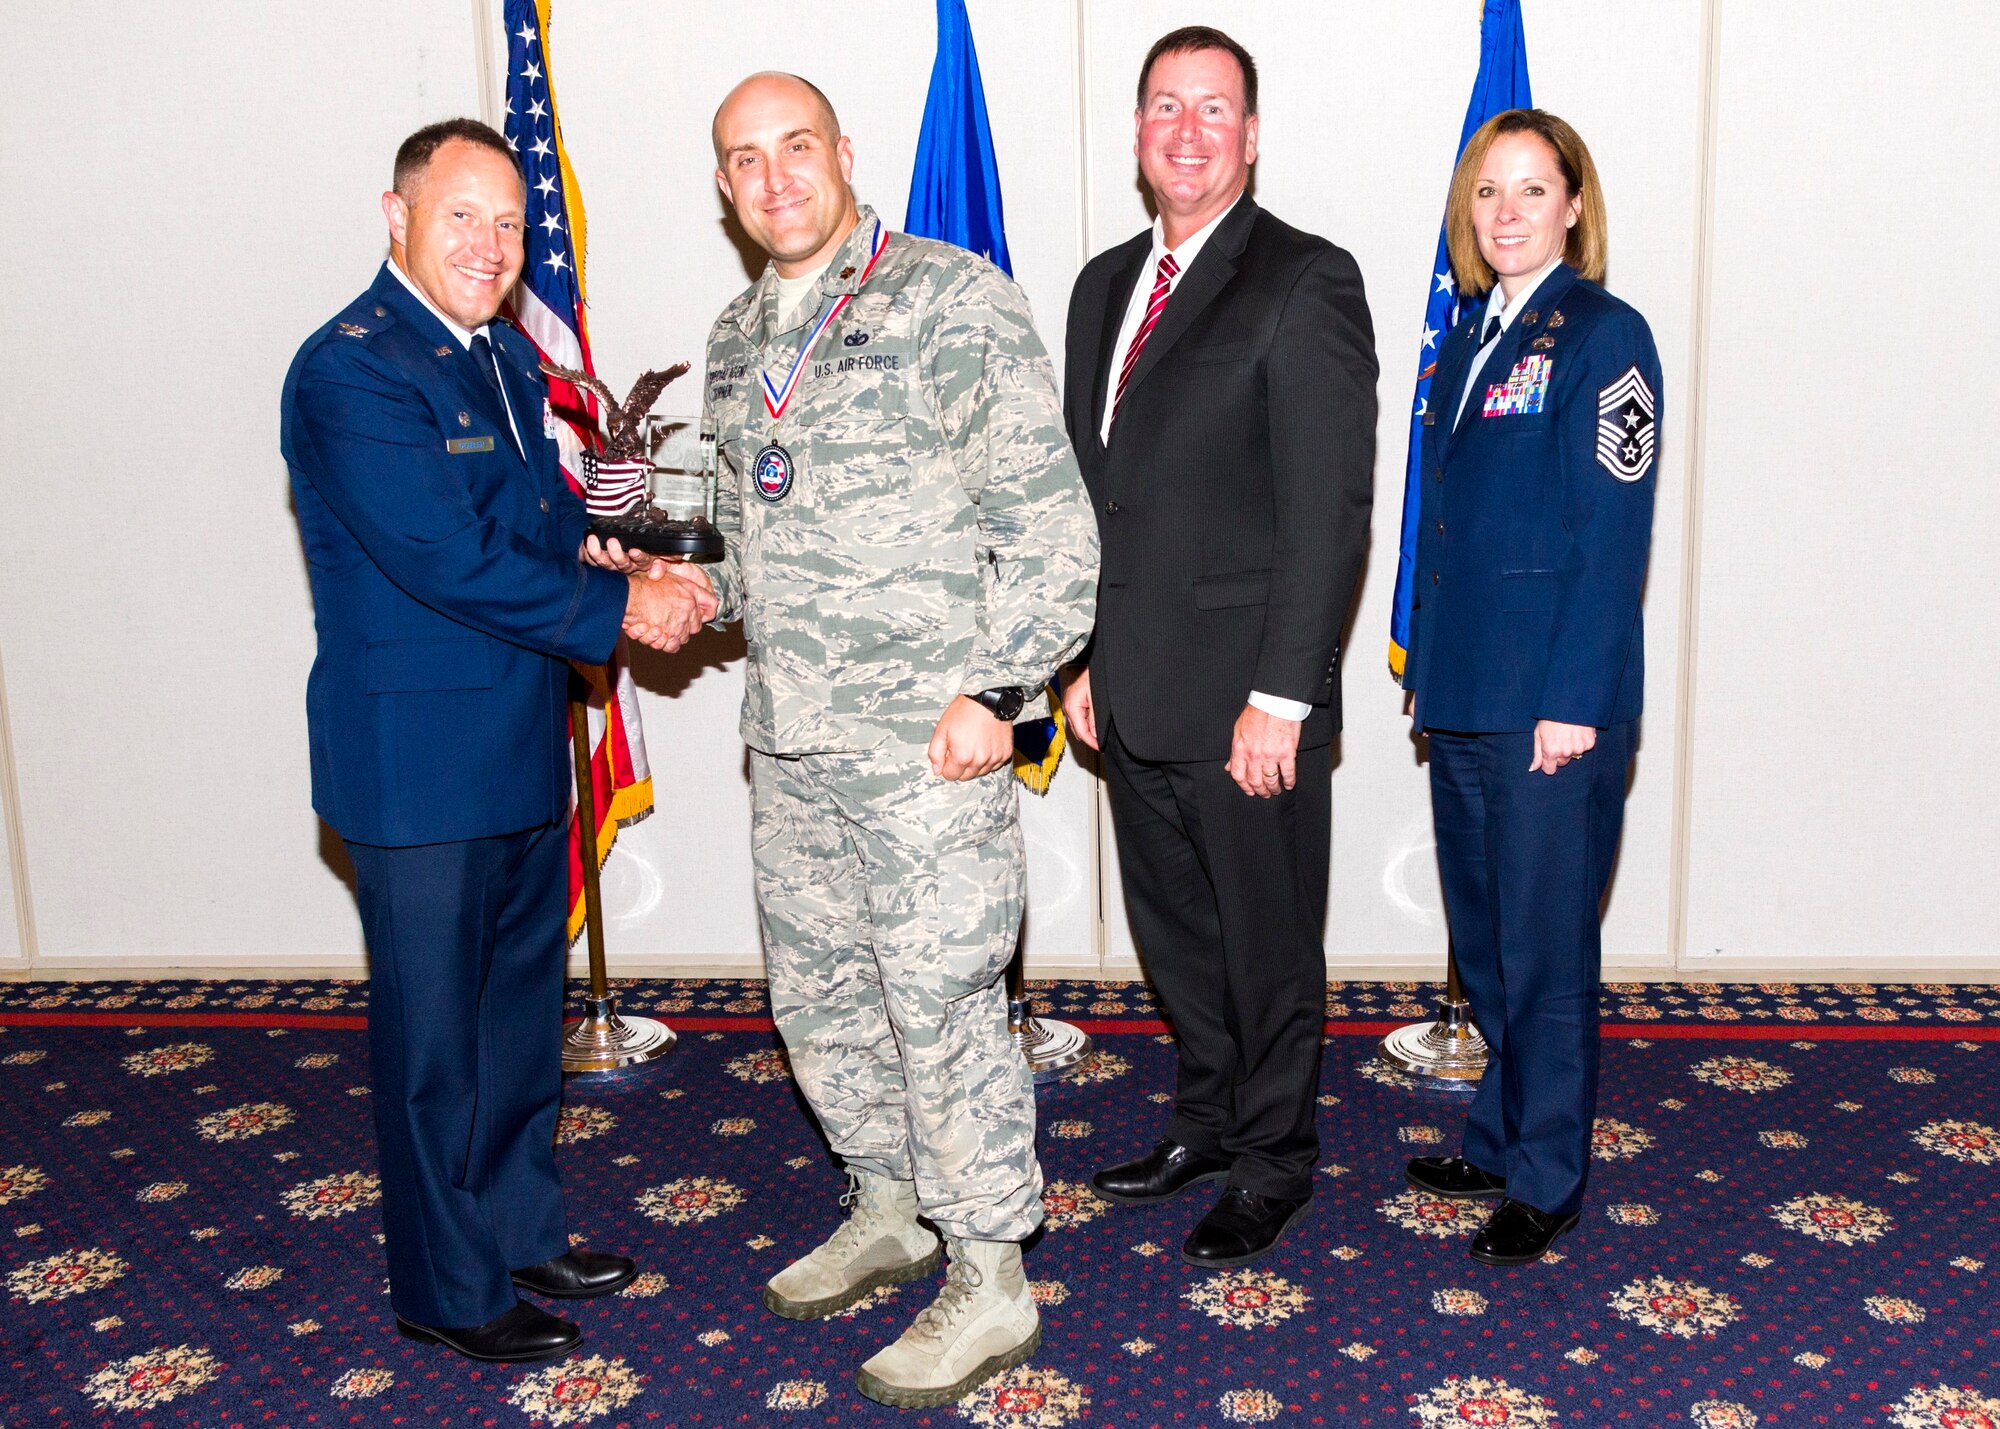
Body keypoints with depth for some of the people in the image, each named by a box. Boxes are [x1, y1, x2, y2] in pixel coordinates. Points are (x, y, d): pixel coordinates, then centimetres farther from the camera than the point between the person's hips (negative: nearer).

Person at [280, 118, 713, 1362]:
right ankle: (449, 1291, 22)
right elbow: (444, 558, -24)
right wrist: (616, 607, -17)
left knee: (523, 1008, 20)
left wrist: (643, 569, -4)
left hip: (523, 750, 9)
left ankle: (522, 1228, 38)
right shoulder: (351, 370, -17)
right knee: (433, 1036, 5)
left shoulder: (507, 356, 11)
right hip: (417, 764, -9)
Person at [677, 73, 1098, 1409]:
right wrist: (702, 589, 6)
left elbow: (1048, 515, -12)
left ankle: (991, 1285, 15)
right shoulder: (740, 336, 14)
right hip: (789, 735, 8)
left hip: (926, 739, -8)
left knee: (942, 999, -2)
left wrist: (997, 688, -17)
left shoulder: (954, 298, -8)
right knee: (816, 986, 17)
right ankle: (887, 1210, 38)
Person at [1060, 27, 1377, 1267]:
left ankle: (1274, 1162, 27)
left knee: (1269, 944, 8)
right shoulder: (1107, 284, 13)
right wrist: (1083, 656, 13)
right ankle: (1209, 1120, 39)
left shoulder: (1306, 283, -10)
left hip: (1246, 703, -7)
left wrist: (1280, 698, -19)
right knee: (1174, 928, 19)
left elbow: (1331, 511, -15)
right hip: (1134, 692, 7)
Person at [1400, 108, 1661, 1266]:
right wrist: (1431, 669, 13)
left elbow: (1612, 533, -13)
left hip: (1555, 702, -7)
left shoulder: (1603, 336, -7)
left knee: (1544, 947, 1)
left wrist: (1575, 700, -17)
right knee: (1484, 940, 16)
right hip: (1464, 694, 7)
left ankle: (1547, 1180, 17)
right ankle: (1503, 1140, 31)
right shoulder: (1470, 343, 14)